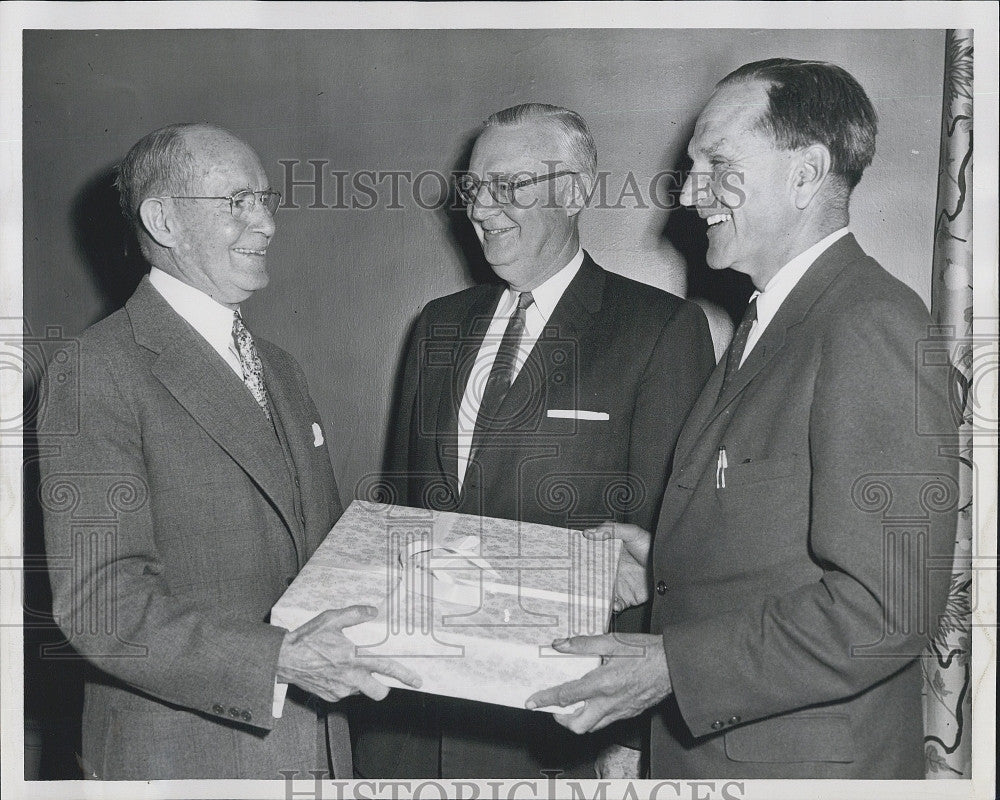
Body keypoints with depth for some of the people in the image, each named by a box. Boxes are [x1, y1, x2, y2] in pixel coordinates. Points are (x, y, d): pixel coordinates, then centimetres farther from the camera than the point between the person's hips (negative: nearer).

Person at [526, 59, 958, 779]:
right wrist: (666, 560, 2)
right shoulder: (769, 321, 10)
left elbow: (886, 607, -26)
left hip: (810, 762, -8)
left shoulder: (873, 323, -21)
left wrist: (672, 667, -25)